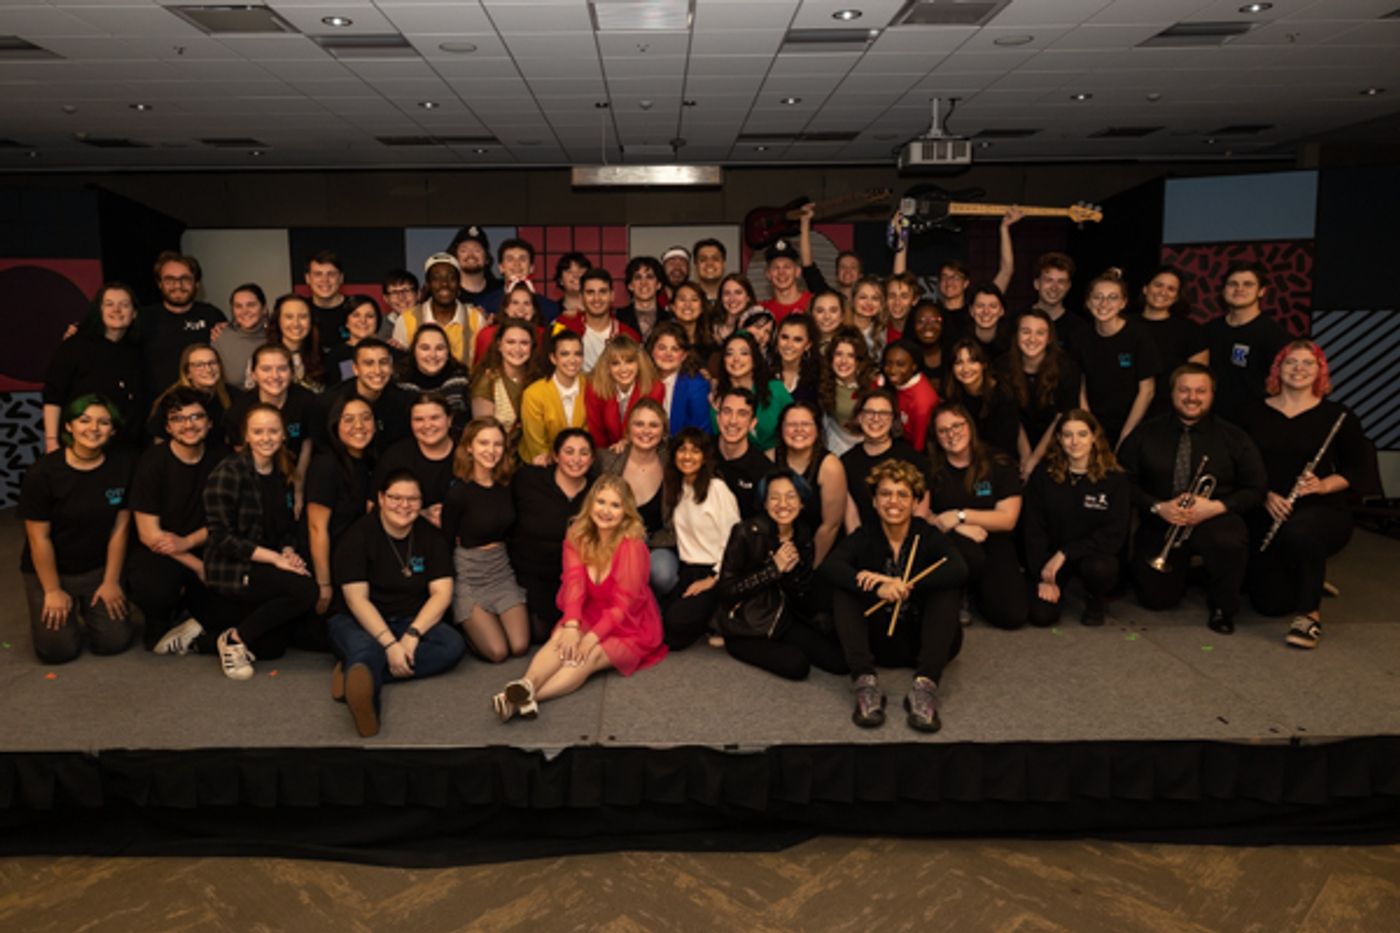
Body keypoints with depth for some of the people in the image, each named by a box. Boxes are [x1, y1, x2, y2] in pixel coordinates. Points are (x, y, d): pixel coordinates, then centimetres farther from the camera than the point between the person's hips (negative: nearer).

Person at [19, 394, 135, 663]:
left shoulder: (123, 465, -9)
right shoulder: (43, 472, -17)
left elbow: (120, 528, -5)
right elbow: (39, 538, -12)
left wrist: (111, 581, -3)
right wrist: (52, 591, -9)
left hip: (98, 569, 2)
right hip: (49, 571, -2)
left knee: (115, 641, -8)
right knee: (58, 649, -11)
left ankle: (87, 608, 24)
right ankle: (48, 611, 23)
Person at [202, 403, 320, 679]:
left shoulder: (283, 475, 9)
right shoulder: (229, 472, -13)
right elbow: (222, 537, -17)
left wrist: (288, 552, -7)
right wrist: (275, 558, -20)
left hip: (267, 569, 6)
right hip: (230, 569, -6)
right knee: (305, 590, -28)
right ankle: (234, 639, -9)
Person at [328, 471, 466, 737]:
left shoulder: (430, 536, 2)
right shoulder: (358, 535, -9)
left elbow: (441, 593, -4)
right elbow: (357, 599, -15)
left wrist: (412, 635, -20)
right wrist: (390, 644, -26)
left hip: (413, 622, 4)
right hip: (360, 622, -3)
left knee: (453, 645, -26)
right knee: (366, 650, -37)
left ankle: (356, 675, -36)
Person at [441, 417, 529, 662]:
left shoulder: (507, 485, 1)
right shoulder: (458, 492, -16)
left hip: (502, 570, 5)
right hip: (468, 576, -5)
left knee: (520, 647, -7)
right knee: (497, 652, -12)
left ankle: (475, 624, 23)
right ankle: (463, 628, 19)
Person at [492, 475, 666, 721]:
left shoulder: (632, 546, -16)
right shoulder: (577, 537, -3)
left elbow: (623, 604, -17)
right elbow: (574, 582, -17)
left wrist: (592, 637, -28)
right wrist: (571, 626, -33)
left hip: (629, 627, -4)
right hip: (590, 617, 4)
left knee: (590, 655, -31)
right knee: (562, 639, -28)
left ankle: (527, 698, -52)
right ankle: (526, 685, -53)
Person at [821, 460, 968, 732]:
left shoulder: (929, 536, -3)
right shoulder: (864, 537, -2)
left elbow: (959, 571, -24)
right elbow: (828, 567, -22)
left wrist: (900, 584, -30)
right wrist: (877, 588, -38)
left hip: (922, 642, 0)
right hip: (876, 644, 0)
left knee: (949, 589, -22)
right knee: (842, 589, -19)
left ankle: (925, 685, -35)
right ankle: (865, 682, -32)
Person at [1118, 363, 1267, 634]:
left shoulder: (1234, 438, 2)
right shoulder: (1145, 435, 3)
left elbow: (1256, 488, -1)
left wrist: (1216, 506, -18)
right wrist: (1158, 507, -16)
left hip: (1214, 519, -1)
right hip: (1161, 522, 2)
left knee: (1229, 543, -39)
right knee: (1156, 598, -9)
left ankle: (1223, 608, -7)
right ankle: (1183, 568, 31)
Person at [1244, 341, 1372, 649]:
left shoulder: (1338, 415, 1)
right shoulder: (1257, 413, 4)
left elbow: (1358, 469, 3)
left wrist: (1323, 485, -15)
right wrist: (1265, 495, -12)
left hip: (1322, 511, -2)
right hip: (1266, 515, 3)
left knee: (1300, 530, -42)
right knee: (1270, 604, -7)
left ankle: (1310, 613, -20)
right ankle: (1302, 580, 34)